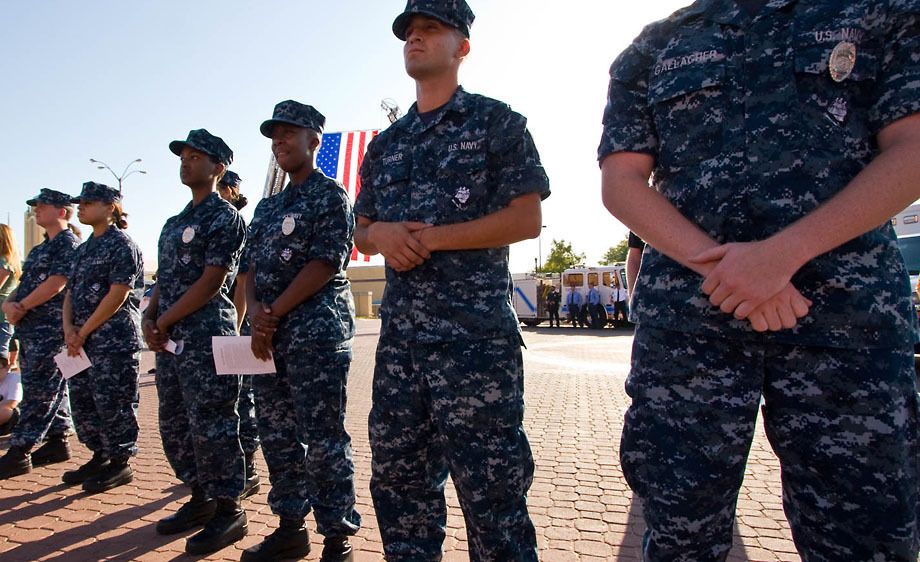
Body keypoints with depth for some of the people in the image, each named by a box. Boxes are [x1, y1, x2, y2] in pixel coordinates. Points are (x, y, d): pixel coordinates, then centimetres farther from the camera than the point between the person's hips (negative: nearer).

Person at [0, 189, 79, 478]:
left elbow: (55, 284, -17)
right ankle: (57, 442, 20)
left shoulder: (69, 244, -8)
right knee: (51, 389, 12)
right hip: (30, 329, 9)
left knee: (38, 392, -6)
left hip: (50, 330, -9)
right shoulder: (40, 249, 21)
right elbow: (25, 283, 17)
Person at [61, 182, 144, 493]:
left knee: (111, 403, -3)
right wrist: (69, 328, -1)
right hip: (82, 339, 9)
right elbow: (71, 291, 16)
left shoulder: (122, 245, -9)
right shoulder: (84, 249, 18)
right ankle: (100, 456, 27)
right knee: (82, 400, 13)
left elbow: (118, 295, -16)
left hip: (115, 339, -9)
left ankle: (120, 463, 9)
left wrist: (83, 332, -12)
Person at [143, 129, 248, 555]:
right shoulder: (174, 224, 20)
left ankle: (228, 511, 9)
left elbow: (211, 282, -14)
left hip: (207, 336, -9)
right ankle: (200, 499, 29)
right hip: (170, 339, 9)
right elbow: (164, 279, 19)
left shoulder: (225, 217, -7)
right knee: (174, 426, 14)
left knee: (210, 427, -5)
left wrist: (164, 321, -10)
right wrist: (150, 317, 2)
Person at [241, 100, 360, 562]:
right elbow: (252, 267, 16)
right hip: (269, 335, 8)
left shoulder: (331, 196, -2)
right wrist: (256, 309, -5)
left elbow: (325, 264, -13)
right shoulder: (268, 206, 20)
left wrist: (273, 314, -12)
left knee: (323, 438, -4)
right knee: (276, 435, 13)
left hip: (317, 333, -8)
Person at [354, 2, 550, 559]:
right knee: (397, 481, 14)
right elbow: (362, 233, 20)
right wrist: (381, 232, -4)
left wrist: (430, 236, -13)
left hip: (476, 334, -6)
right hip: (399, 335, 6)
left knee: (490, 488, 0)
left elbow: (526, 219, -7)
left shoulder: (496, 122, 2)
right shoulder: (386, 144, 19)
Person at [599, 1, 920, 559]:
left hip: (850, 310, 1)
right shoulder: (653, 48, 15)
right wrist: (716, 261, -12)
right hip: (686, 314, 0)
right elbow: (621, 180, 4)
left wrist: (783, 253, -14)